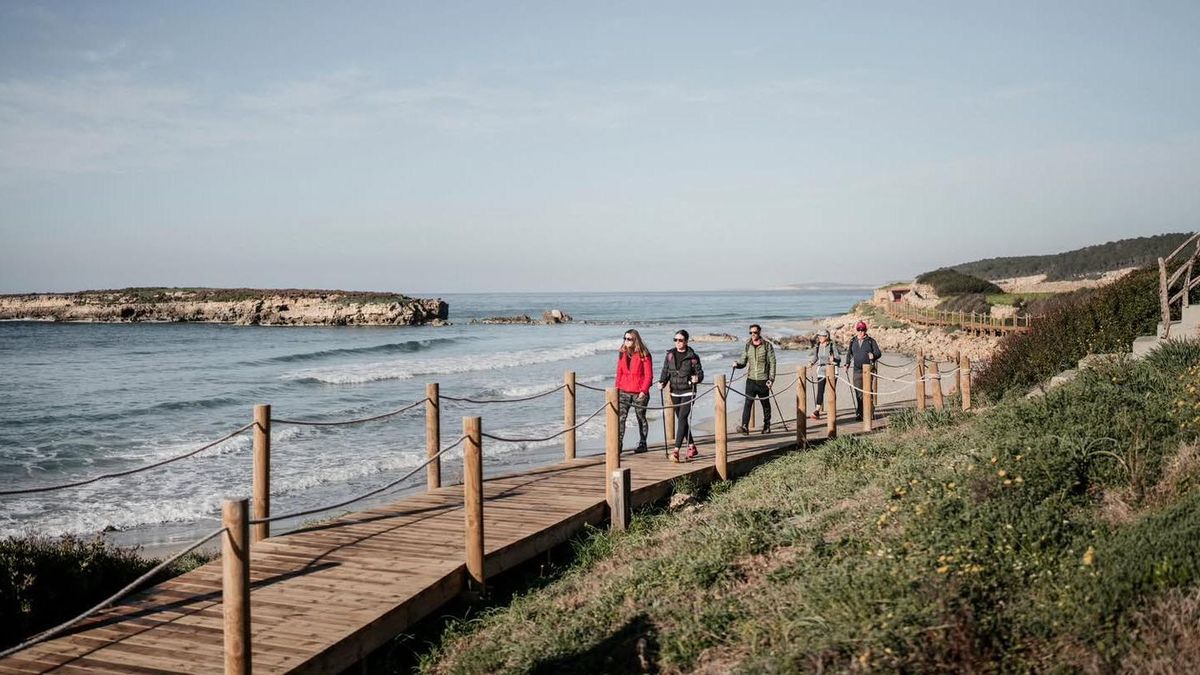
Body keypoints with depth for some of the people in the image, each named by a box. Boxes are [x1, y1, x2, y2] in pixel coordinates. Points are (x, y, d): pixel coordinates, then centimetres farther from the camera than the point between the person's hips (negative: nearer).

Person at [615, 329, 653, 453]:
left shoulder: (643, 355, -6)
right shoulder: (622, 353, 9)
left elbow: (648, 375, -7)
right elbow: (619, 373, 14)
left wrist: (643, 390, -13)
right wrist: (617, 388, 8)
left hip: (639, 392, -4)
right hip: (624, 391, 4)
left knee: (641, 418, 9)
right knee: (620, 417, -8)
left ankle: (642, 444, 20)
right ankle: (619, 444, -10)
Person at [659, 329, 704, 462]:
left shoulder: (692, 356, -5)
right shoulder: (670, 355, 7)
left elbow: (700, 373, -3)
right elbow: (665, 371, 10)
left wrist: (697, 378, -25)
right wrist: (662, 382, -7)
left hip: (688, 392, -5)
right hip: (675, 392, 5)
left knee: (682, 418, -15)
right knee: (680, 419, 12)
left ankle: (676, 450, -20)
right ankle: (692, 446, 28)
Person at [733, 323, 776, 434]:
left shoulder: (767, 345, -3)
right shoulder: (747, 346, 7)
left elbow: (772, 363, -3)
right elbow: (743, 362, 12)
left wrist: (771, 379, -9)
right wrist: (737, 364, -11)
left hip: (763, 380, -2)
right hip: (751, 379, 2)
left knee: (765, 404, 11)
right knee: (748, 403, -11)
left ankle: (767, 426, 25)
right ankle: (745, 426, -15)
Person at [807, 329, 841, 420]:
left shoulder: (832, 345, -7)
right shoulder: (818, 346, 6)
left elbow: (838, 358, -6)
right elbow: (815, 357, 18)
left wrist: (833, 359, -27)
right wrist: (811, 362, -1)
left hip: (831, 370, -3)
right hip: (821, 370, 3)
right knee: (820, 390, -7)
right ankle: (817, 411, -10)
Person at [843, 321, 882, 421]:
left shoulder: (871, 341, 2)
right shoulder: (853, 341, 12)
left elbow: (878, 353, 1)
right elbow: (849, 353, 21)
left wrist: (873, 355, -21)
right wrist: (847, 364, 9)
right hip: (857, 370, 2)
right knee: (858, 392, -3)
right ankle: (858, 413, 0)